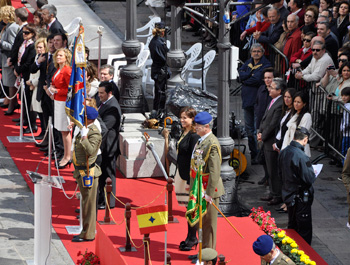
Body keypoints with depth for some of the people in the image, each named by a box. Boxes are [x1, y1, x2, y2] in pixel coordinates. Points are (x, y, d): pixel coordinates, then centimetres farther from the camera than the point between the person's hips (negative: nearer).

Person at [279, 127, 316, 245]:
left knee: (292, 227, 22)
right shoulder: (301, 157, -26)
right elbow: (309, 179, -24)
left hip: (287, 194, 8)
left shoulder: (284, 152, 0)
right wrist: (313, 174, -4)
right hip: (300, 199, -8)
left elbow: (281, 173, 12)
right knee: (305, 230, 2)